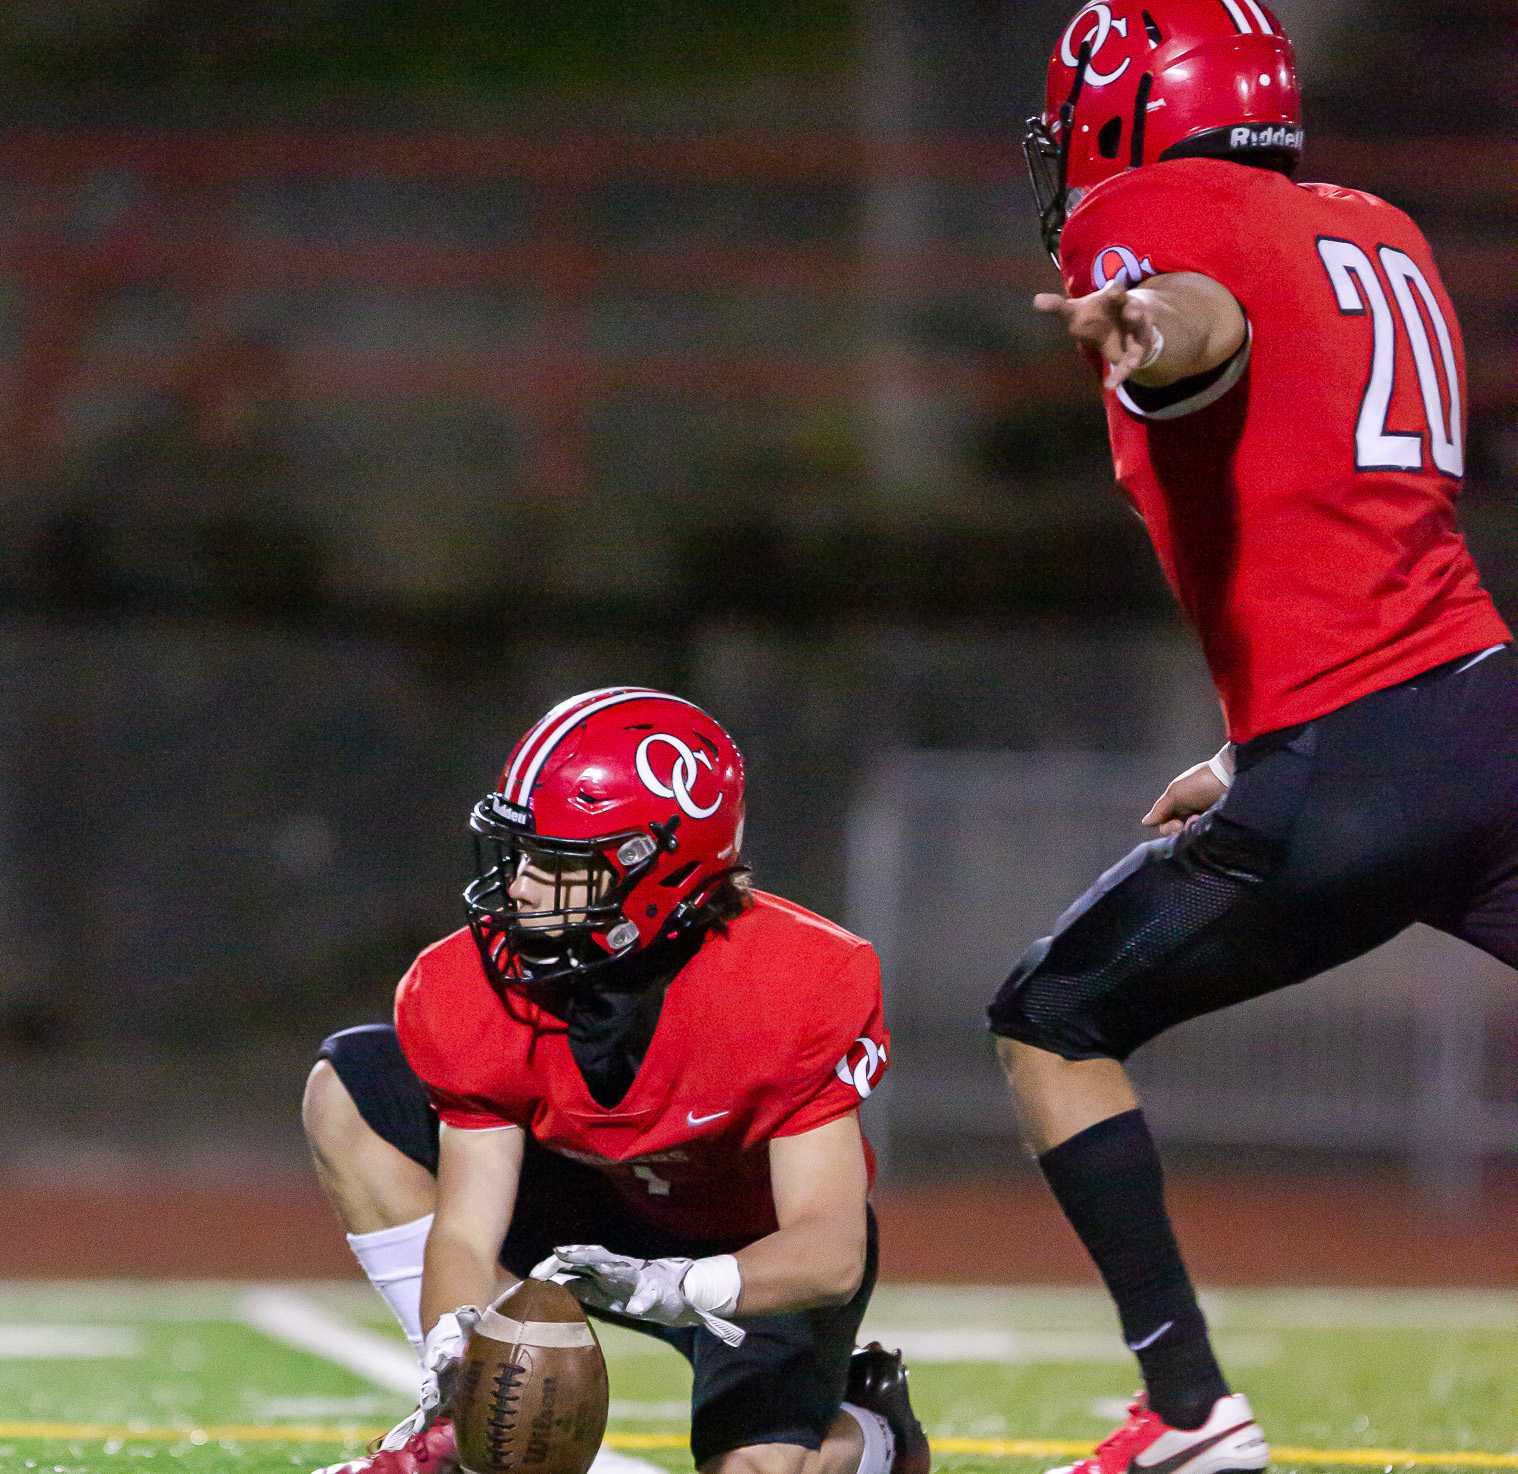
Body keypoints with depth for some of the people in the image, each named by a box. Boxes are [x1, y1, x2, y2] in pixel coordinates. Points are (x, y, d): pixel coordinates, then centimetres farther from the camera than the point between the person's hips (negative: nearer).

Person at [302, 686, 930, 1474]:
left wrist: (666, 1286, -55)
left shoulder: (790, 988, -33)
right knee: (350, 1089, -13)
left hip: (764, 1254, -4)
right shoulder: (483, 990, -23)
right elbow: (466, 1233, -23)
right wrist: (454, 1351, -46)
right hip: (607, 1212, 4)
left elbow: (831, 1250, -36)